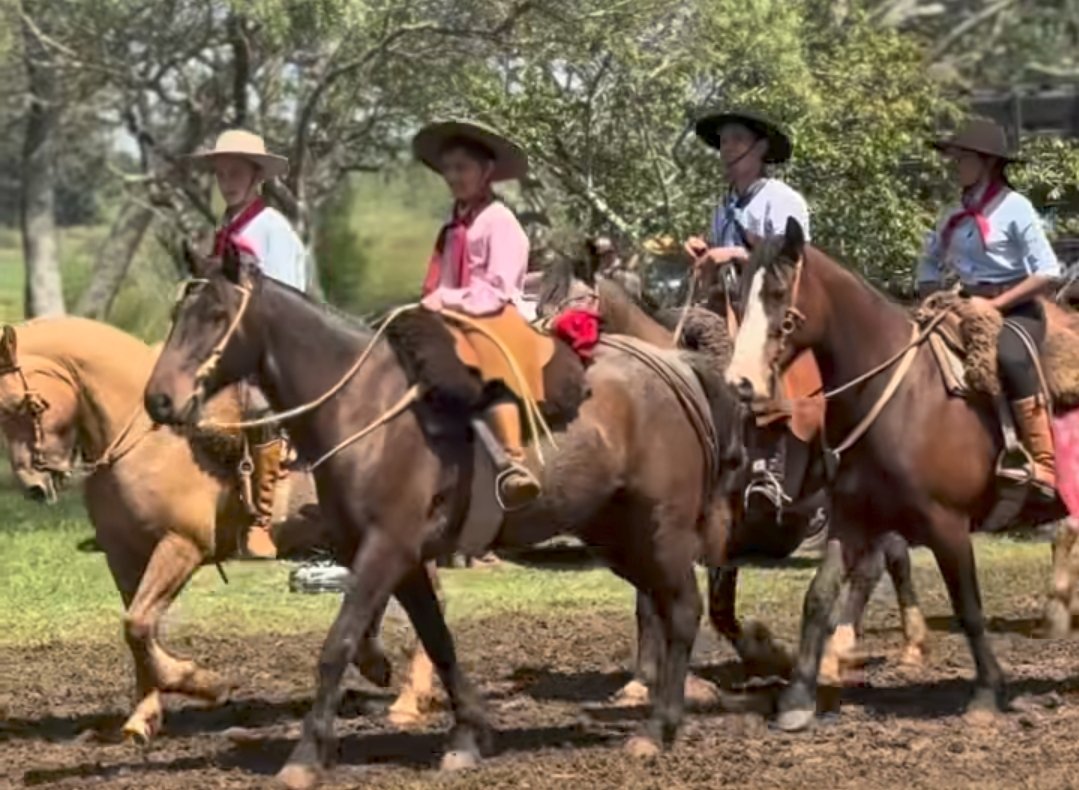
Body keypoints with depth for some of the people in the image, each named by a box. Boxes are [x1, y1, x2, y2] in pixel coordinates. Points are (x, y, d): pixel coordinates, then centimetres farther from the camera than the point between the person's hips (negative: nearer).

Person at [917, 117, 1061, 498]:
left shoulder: (1014, 207, -6)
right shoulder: (956, 215, 12)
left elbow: (1047, 271, -11)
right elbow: (930, 265, 23)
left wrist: (995, 303, -16)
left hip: (1014, 309, -7)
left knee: (1010, 360, -36)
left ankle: (1043, 467, -34)